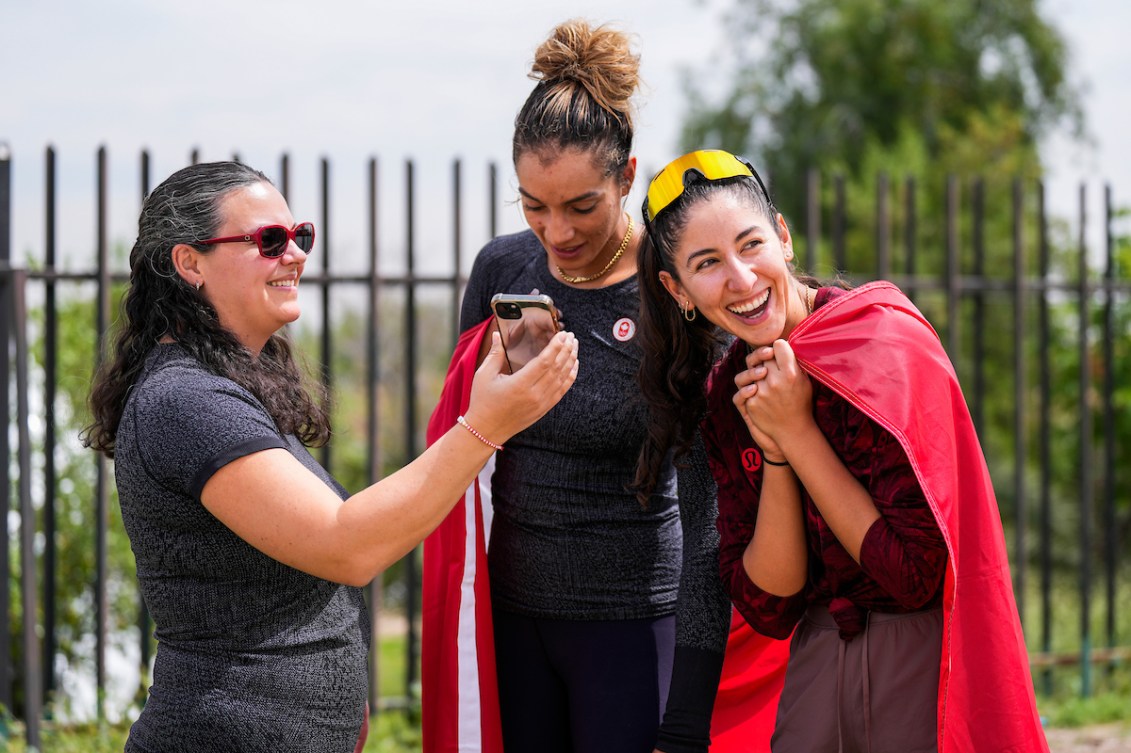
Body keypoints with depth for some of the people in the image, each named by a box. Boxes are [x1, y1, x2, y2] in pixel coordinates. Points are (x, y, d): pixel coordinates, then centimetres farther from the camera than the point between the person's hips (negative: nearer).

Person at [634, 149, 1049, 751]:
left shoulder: (886, 341, -15)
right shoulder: (726, 393, 2)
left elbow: (916, 574, -19)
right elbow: (767, 608, -4)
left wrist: (796, 432, -16)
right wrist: (773, 452, -15)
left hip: (924, 669, -5)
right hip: (814, 671, 5)